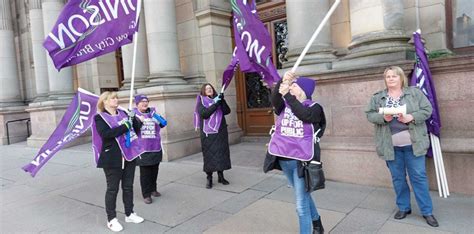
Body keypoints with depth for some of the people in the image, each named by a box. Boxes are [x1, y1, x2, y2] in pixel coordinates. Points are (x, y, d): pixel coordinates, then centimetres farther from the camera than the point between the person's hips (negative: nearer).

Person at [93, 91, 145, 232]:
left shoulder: (123, 113, 11)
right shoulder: (100, 118, -6)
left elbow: (137, 128, 12)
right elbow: (105, 133, -24)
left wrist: (133, 119, -8)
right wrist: (125, 127, -23)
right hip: (113, 159, -5)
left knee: (128, 186, 15)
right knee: (113, 189, 4)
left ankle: (129, 214, 29)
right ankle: (111, 219, 18)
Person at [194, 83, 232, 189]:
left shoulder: (218, 99, 11)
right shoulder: (201, 102, 2)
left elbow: (227, 111, -2)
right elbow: (204, 114, -16)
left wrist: (222, 101, -15)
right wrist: (215, 104, -19)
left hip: (220, 132, 3)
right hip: (208, 133, -3)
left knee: (222, 152, 5)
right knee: (209, 154, -2)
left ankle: (220, 176, 19)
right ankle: (209, 179, 8)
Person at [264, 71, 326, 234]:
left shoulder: (314, 108, -5)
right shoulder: (284, 105, 5)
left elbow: (304, 114, -27)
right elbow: (274, 100, -16)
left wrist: (287, 95, -29)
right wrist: (282, 81, -30)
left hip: (301, 160, -5)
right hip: (284, 159, 5)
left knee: (301, 204, -1)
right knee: (303, 195, 24)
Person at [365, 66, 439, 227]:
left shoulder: (415, 92, 2)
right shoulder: (377, 97, 5)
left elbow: (427, 109, -2)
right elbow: (369, 115, 2)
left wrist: (411, 117, -18)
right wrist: (383, 118, -17)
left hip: (412, 143, -1)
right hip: (391, 146, 2)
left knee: (419, 176, 4)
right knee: (398, 177, 11)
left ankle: (427, 211, 17)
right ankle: (403, 207, 26)